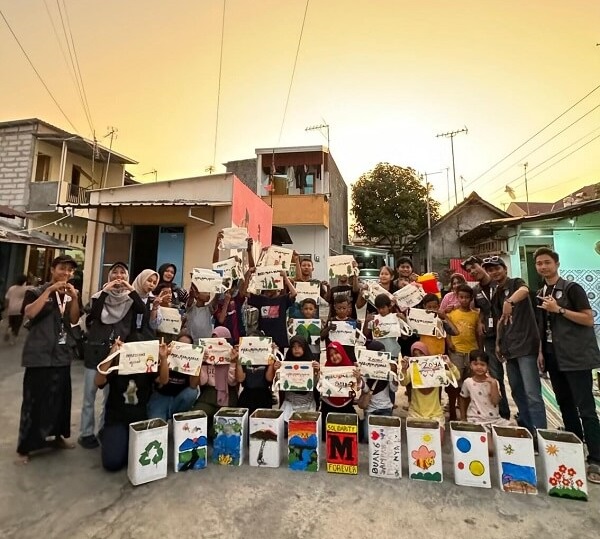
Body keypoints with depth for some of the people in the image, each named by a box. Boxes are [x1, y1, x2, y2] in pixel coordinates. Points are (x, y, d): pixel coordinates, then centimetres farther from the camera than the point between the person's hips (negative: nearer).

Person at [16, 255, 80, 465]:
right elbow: (29, 313, -22)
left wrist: (74, 298, -13)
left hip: (62, 354, 5)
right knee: (34, 399, -3)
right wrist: (50, 290, -23)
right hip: (40, 355, -5)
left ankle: (57, 436, 28)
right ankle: (24, 447, 10)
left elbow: (74, 320, 0)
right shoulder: (37, 291, -5)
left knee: (60, 396, 12)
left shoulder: (69, 295, 10)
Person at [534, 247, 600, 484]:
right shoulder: (540, 294, 12)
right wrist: (541, 351, 9)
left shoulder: (572, 288, -6)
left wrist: (559, 309, -20)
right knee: (565, 406, 14)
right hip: (554, 357, 6)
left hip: (576, 357, -6)